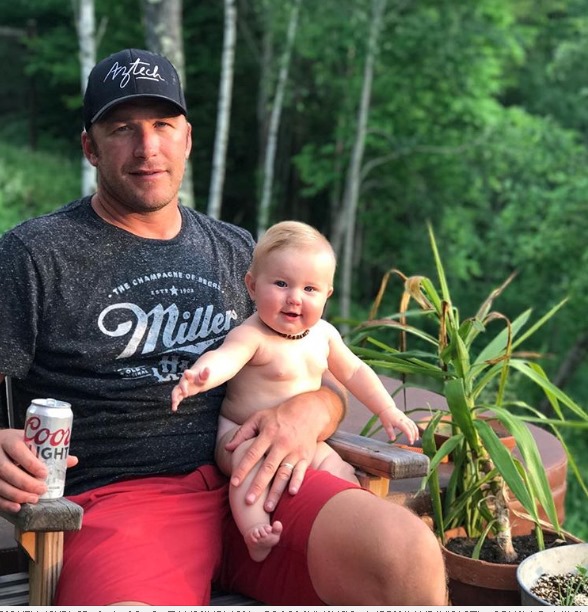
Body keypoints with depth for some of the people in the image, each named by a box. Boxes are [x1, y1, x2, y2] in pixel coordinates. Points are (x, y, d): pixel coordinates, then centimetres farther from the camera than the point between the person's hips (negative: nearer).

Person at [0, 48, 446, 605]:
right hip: (116, 496, -4)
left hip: (253, 482, 4)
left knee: (410, 555, -24)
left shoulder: (236, 252, 19)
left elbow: (327, 385, 23)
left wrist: (309, 412, -2)